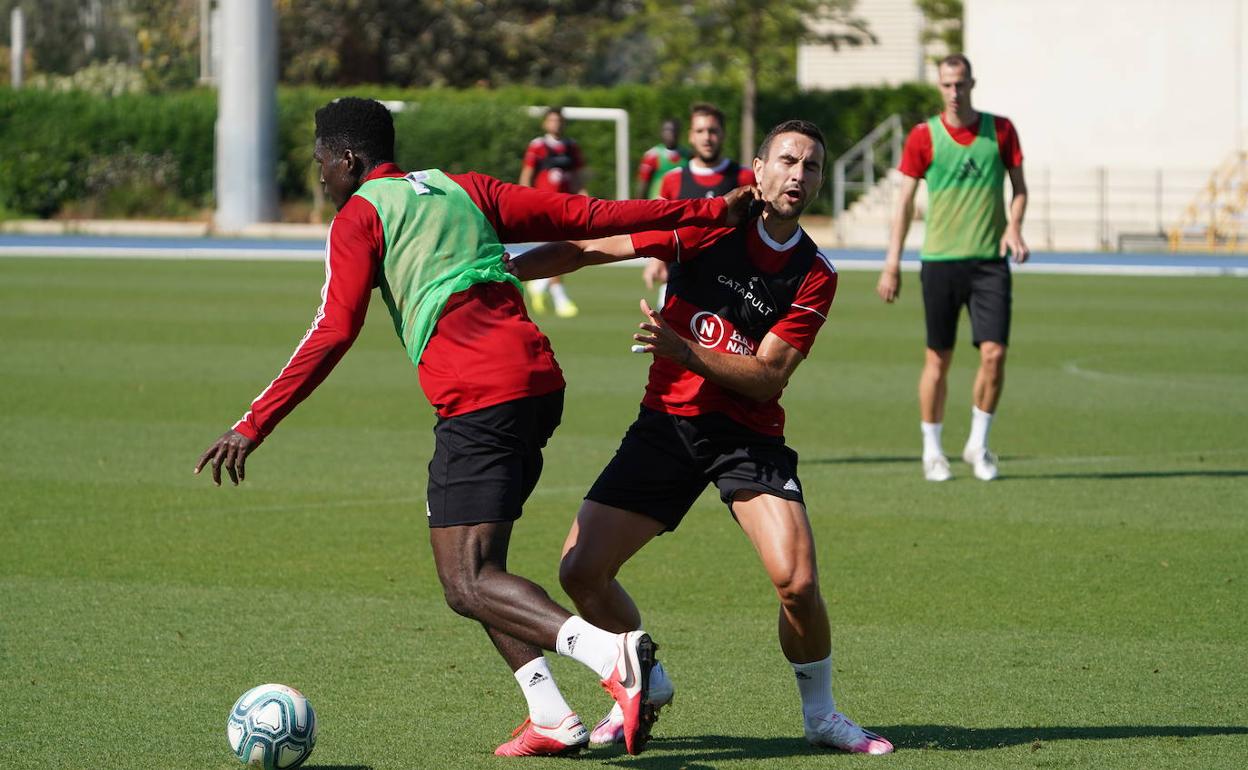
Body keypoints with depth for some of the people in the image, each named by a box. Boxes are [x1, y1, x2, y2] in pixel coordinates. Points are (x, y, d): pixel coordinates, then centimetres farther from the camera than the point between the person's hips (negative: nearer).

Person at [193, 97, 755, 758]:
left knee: (468, 585, -9)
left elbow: (333, 334, -6)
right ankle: (551, 719, 8)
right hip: (538, 380, 8)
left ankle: (612, 655, -31)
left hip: (477, 398, -8)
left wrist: (254, 426, -6)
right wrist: (707, 212, 25)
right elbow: (585, 215, 20)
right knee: (472, 566, 18)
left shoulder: (358, 218, 5)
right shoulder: (462, 189, 23)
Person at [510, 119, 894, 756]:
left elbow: (768, 378, -10)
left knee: (796, 580, -21)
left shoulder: (815, 275, -4)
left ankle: (820, 714, 4)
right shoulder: (706, 226, -3)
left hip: (747, 434, -1)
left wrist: (685, 351, -23)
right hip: (665, 422, 1)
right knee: (581, 572, -6)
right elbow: (593, 248, 1)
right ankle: (647, 685, 21)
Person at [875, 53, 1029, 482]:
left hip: (990, 261, 1)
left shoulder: (1000, 130, 3)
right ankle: (932, 450, 14)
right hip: (940, 261, -1)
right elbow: (905, 201, 3)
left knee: (994, 354, -8)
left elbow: (1019, 188, 10)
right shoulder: (924, 137, -1)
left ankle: (978, 444, 9)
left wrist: (1013, 226, -10)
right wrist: (892, 264, -1)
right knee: (938, 359, 2)